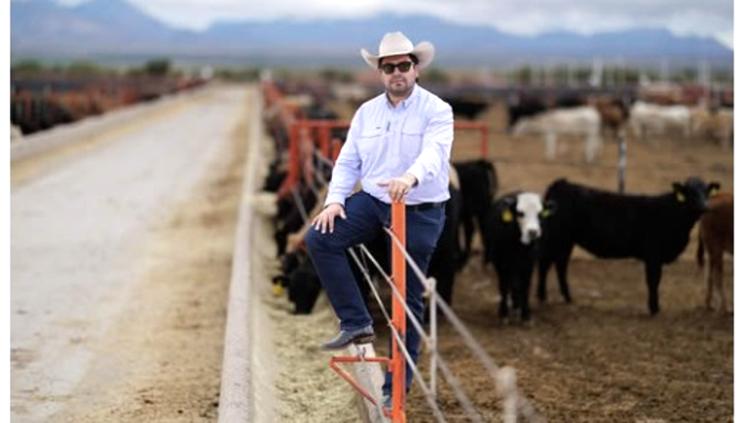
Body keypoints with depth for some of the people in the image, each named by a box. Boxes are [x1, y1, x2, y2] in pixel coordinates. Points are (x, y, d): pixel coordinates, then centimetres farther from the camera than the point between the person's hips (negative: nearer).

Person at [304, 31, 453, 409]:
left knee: (408, 298, 3)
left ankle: (397, 386, 16)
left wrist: (410, 177, -49)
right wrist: (335, 199, -10)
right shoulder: (367, 112, 6)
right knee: (319, 238, -17)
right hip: (372, 201, 4)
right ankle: (356, 322, -6)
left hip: (420, 212, -4)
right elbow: (348, 161, 7)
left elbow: (434, 152, -28)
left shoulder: (436, 110, -10)